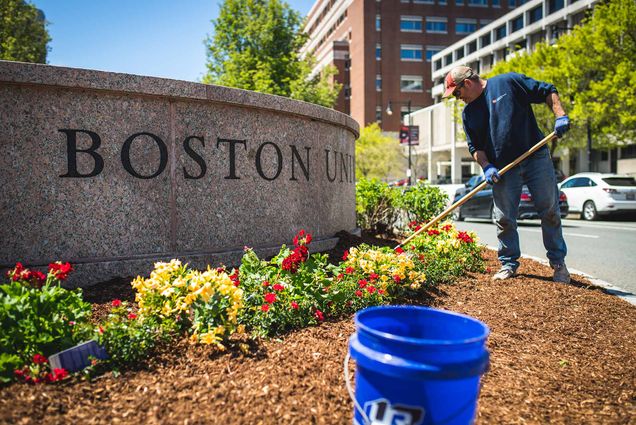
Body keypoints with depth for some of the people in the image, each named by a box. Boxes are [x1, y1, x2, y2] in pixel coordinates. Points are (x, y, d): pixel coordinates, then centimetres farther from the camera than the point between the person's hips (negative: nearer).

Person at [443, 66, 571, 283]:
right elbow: (475, 146, 11)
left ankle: (558, 263, 16)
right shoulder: (468, 113, 11)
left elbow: (547, 91, 2)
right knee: (504, 219, 1)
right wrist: (486, 166, -6)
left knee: (550, 212, 2)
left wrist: (560, 116, -12)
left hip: (536, 159, -3)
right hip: (503, 170, 3)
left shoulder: (508, 82, -1)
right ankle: (509, 263, 18)